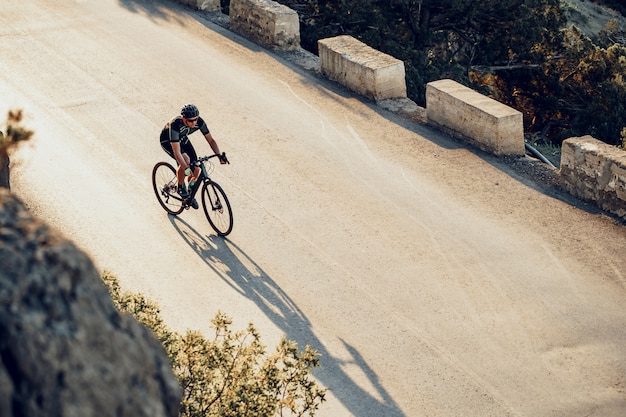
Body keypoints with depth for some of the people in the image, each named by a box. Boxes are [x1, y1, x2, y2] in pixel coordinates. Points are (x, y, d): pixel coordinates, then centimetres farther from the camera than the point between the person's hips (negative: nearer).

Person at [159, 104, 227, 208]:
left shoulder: (199, 122, -28)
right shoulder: (175, 125, -42)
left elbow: (210, 140, -20)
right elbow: (177, 152, -45)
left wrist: (219, 155, -34)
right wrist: (186, 168, -54)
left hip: (182, 139, 5)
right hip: (167, 141, -5)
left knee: (196, 169, -7)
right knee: (185, 159, -32)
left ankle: (190, 193, 22)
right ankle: (181, 188, -8)